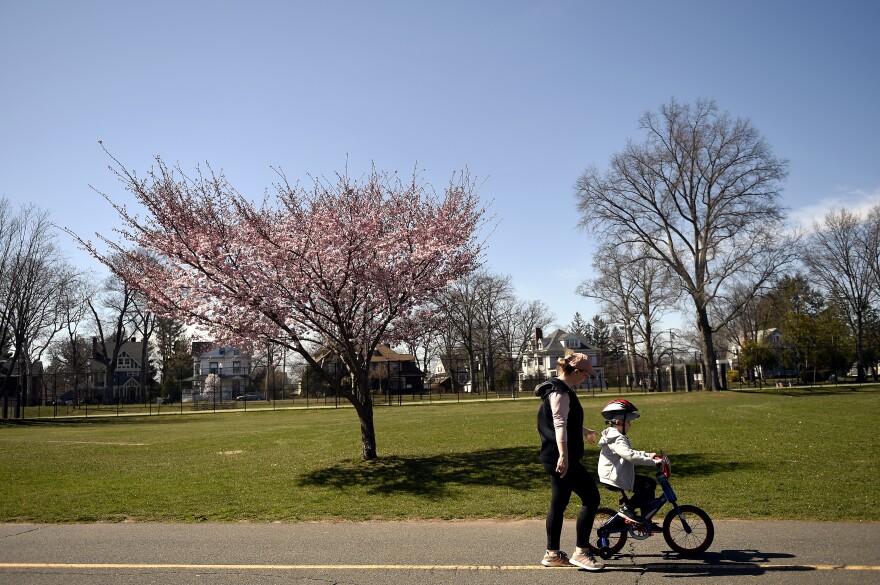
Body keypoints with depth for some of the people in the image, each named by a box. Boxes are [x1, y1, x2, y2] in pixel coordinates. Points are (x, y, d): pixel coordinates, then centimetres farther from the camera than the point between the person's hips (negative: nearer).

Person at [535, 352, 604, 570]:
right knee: (591, 498, -5)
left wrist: (584, 431, 48)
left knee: (559, 504, 14)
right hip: (562, 459, -11)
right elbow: (559, 424, -26)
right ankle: (581, 552, 0)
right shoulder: (560, 392, -16)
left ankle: (552, 554, 21)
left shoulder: (560, 389, 17)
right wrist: (563, 456, -32)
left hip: (554, 458, 11)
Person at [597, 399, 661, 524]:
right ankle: (627, 509, -8)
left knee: (649, 483, 13)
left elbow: (631, 452, 22)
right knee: (648, 485, -12)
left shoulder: (613, 435, 15)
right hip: (615, 478, -11)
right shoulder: (617, 439, -19)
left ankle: (646, 521, 17)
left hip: (612, 475, 11)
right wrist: (653, 461, -30)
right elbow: (631, 456, -31)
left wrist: (647, 455, 10)